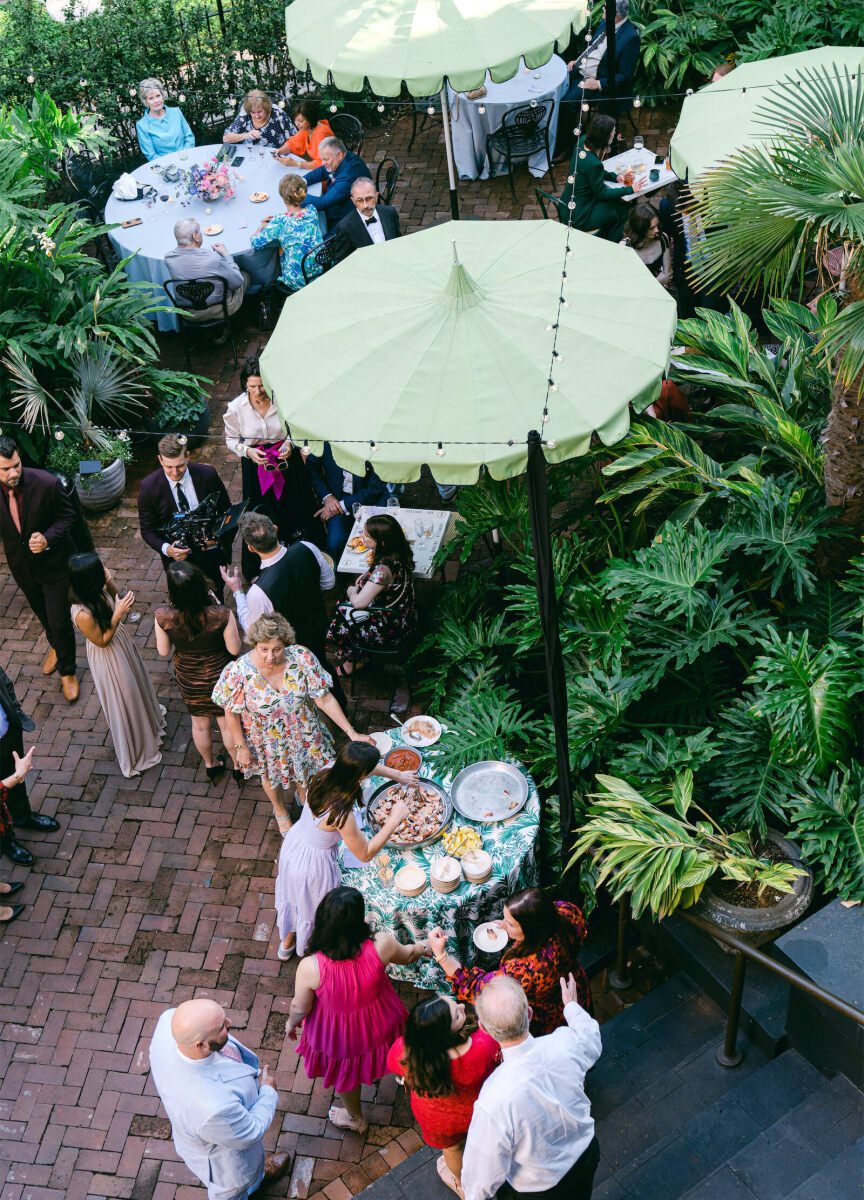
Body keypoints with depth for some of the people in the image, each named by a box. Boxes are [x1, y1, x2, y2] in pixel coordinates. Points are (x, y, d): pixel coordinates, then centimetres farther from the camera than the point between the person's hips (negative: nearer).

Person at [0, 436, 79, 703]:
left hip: (53, 563, -3)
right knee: (42, 614, 28)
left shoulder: (46, 483, -28)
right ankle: (55, 647, 59)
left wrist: (48, 538, -30)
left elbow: (67, 516, -13)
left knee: (60, 621, 5)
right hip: (21, 566, 3)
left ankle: (68, 672, 31)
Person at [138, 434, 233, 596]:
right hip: (177, 558, -1)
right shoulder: (149, 486, -13)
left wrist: (225, 545, -5)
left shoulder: (207, 475, -12)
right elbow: (147, 530, -7)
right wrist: (167, 549, -25)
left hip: (211, 552, 1)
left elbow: (226, 512, 2)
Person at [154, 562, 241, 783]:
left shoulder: (163, 617, -29)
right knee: (227, 724, 25)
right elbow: (235, 649, -18)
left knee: (200, 724, 28)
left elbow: (163, 651, -13)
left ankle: (210, 765, 52)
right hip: (219, 676, -1)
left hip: (189, 679, 2)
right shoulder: (221, 614, -34)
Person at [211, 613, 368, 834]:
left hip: (301, 735, 1)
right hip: (266, 742, -1)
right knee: (272, 777, 28)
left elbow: (324, 700, -21)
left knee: (303, 775, 28)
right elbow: (232, 712, -15)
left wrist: (352, 733, -22)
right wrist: (241, 747, -7)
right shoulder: (238, 672, -32)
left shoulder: (302, 659, -29)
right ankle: (280, 812, 63)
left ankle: (307, 804, 65)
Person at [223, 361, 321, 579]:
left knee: (295, 507, 11)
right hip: (255, 464, 0)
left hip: (287, 462, 0)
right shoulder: (236, 407, -13)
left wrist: (290, 444, -17)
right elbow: (231, 439, 0)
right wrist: (248, 451, -17)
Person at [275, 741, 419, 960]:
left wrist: (397, 775, 10)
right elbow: (365, 854, -25)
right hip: (314, 863, -7)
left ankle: (287, 941, 62)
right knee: (316, 909, 26)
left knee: (293, 895, 34)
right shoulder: (341, 815, -40)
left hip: (293, 843, 7)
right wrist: (394, 820, -24)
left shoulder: (326, 772, -21)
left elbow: (362, 766, 2)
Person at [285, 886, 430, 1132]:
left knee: (344, 1073, 31)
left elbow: (300, 1008, -18)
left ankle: (356, 1119, 60)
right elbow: (407, 955, -9)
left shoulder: (310, 968, -38)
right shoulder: (380, 946, -34)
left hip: (338, 1036, -2)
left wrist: (291, 1023, 7)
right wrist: (421, 948, 16)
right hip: (378, 1026, 2)